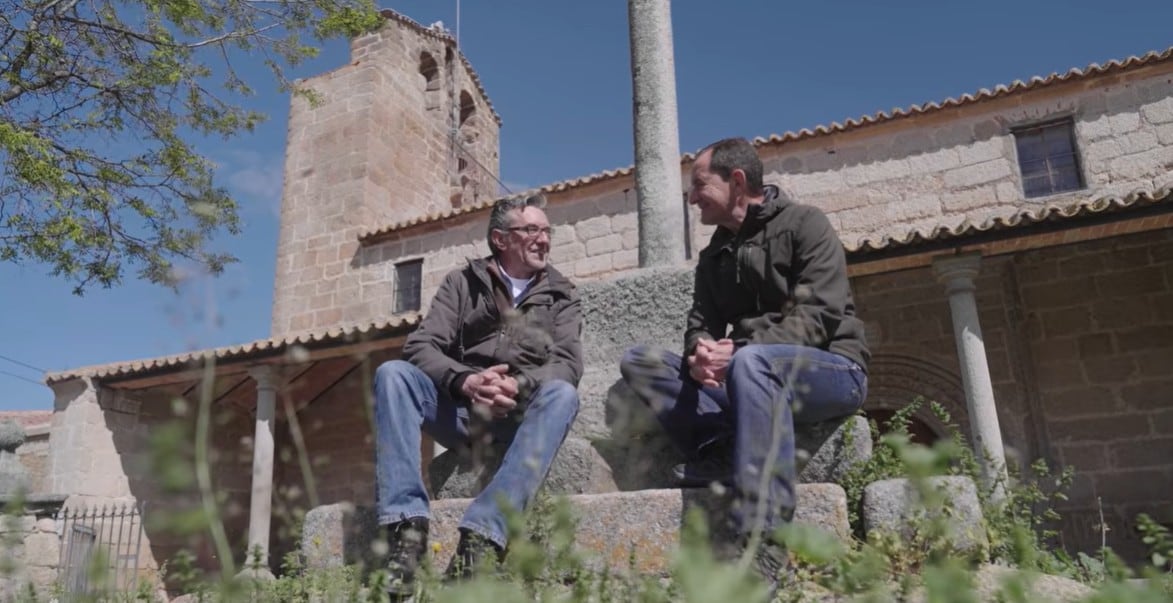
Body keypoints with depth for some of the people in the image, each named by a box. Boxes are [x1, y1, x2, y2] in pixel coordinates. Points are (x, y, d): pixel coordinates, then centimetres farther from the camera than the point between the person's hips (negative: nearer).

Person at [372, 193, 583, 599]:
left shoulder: (561, 295, 12)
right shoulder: (463, 281, 11)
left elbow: (568, 364, -4)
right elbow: (420, 346, -1)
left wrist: (519, 386, -25)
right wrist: (464, 381, -23)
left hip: (523, 412, 0)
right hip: (461, 406, 1)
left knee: (562, 394, -32)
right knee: (392, 373, -24)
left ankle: (482, 539, -44)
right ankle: (406, 528, -35)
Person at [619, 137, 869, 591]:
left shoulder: (804, 224, -4)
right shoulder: (714, 255, 15)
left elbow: (817, 316, -16)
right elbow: (700, 326, 7)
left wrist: (739, 350, -29)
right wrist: (700, 357, -18)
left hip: (834, 370, -6)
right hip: (759, 380, 6)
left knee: (751, 362, -41)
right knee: (638, 361, -7)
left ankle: (762, 548, -43)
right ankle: (723, 450, -26)